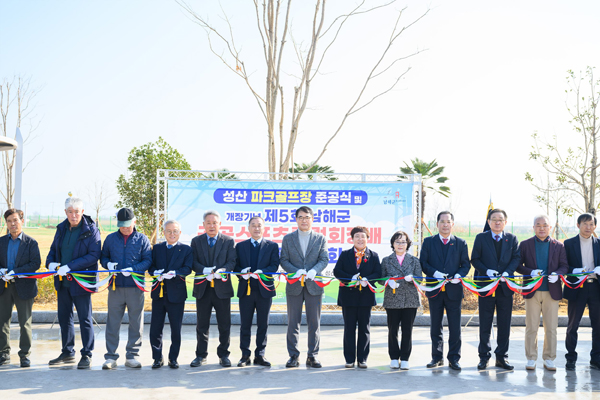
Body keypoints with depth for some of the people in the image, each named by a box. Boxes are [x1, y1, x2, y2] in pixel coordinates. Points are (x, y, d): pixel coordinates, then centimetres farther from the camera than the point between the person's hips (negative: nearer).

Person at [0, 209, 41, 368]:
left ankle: (25, 355, 11)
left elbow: (36, 263, -9)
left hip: (24, 287, -3)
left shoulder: (31, 242, -2)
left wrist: (15, 272, -17)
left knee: (25, 322, 2)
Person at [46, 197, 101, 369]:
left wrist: (70, 266, -24)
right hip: (62, 281, 6)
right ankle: (67, 353, 27)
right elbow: (53, 248, 18)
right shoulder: (61, 228, 8)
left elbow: (94, 255, -18)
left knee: (85, 319, 1)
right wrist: (50, 262, -5)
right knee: (64, 318, 15)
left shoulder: (91, 230, -10)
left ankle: (86, 355, 10)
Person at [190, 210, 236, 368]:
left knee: (224, 324, 4)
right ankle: (201, 355, 15)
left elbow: (231, 262, -3)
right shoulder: (196, 241, 9)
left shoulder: (229, 241, 6)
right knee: (202, 324, 6)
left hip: (222, 287, -1)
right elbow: (193, 263, 1)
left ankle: (223, 355, 15)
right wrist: (204, 270, -19)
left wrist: (221, 271, -23)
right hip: (202, 288, 1)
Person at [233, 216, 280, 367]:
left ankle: (260, 355, 12)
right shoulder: (240, 246, 11)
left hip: (264, 289, -1)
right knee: (245, 325, 4)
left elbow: (275, 265, -2)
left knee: (263, 325, 4)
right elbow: (235, 265, 7)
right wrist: (242, 273, -14)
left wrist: (262, 272, -19)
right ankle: (245, 355, 11)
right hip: (246, 290, 1)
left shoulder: (272, 246, 7)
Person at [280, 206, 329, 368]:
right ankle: (293, 356, 10)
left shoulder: (321, 239, 7)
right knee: (293, 322, 3)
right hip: (294, 285, 0)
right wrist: (296, 271, -15)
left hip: (314, 285, 0)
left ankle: (313, 355, 11)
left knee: (314, 322, 3)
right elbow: (284, 260, 2)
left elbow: (324, 260, 1)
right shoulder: (288, 238, 8)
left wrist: (314, 270, -19)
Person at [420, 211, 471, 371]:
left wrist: (459, 275, -14)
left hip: (454, 289, -1)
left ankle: (454, 359, 9)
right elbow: (423, 263, 2)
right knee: (436, 326, 9)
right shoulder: (428, 242, 6)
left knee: (455, 326, 0)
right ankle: (437, 357, 19)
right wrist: (434, 273, -15)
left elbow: (466, 264, 5)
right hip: (434, 289, 1)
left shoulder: (461, 243, 7)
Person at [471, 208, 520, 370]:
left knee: (504, 323, 5)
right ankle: (484, 357, 11)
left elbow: (516, 258, 1)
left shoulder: (512, 239, 9)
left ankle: (501, 357, 14)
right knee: (485, 323, 3)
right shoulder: (481, 238, 4)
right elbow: (475, 259, 1)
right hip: (486, 284, -1)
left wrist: (507, 272, -16)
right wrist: (487, 271, -15)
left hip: (505, 286, 2)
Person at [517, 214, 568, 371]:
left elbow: (564, 265, 5)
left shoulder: (558, 246, 7)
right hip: (532, 291, -1)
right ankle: (531, 358, 12)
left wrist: (557, 274, -16)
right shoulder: (525, 245, 5)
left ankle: (549, 359, 14)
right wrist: (531, 272, -16)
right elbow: (518, 265, 2)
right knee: (531, 327, 3)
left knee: (551, 328, 4)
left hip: (552, 292, 1)